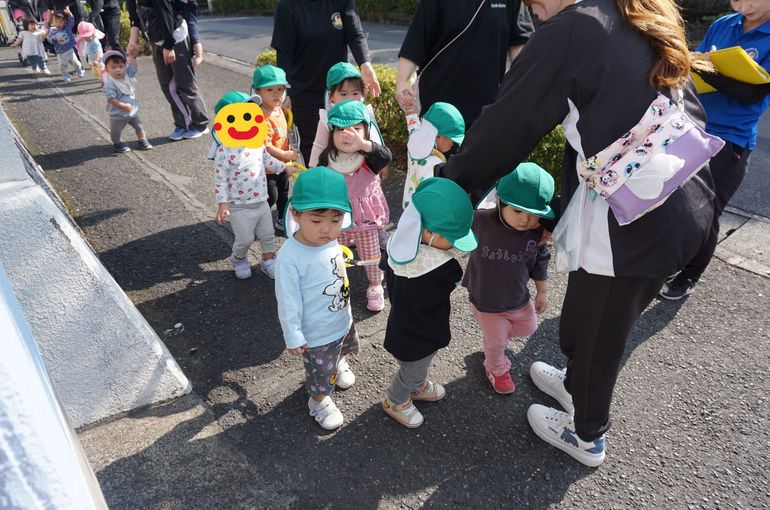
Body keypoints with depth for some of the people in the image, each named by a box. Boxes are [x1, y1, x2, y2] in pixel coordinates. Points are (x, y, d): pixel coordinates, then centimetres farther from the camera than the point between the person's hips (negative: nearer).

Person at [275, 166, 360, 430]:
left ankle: (339, 364, 67)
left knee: (344, 348, 34)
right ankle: (319, 401, 48)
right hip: (317, 332, -6)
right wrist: (293, 337, -15)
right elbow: (288, 302, -24)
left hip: (343, 319, 7)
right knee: (322, 372, 17)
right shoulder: (290, 256, -34)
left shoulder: (331, 240, -13)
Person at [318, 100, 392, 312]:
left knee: (370, 256, 17)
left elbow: (385, 157, -41)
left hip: (365, 219, -2)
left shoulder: (368, 158, -19)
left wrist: (362, 144, -55)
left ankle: (375, 288, 38)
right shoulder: (327, 159, -11)